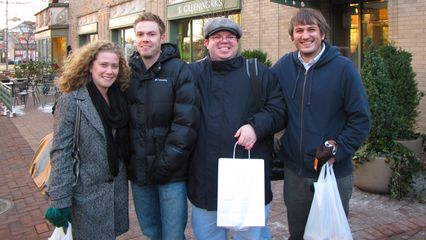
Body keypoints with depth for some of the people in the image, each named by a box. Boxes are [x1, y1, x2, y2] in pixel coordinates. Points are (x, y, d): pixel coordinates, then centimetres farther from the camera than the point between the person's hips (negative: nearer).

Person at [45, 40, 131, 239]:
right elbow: (60, 152, -16)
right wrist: (59, 200, -18)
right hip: (88, 191, -5)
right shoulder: (71, 101, -15)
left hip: (118, 187, 5)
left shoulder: (119, 98, 2)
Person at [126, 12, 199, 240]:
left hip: (171, 173, -4)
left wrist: (166, 164, -16)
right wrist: (126, 159, 0)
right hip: (138, 171, 4)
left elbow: (186, 122, -14)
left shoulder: (179, 70, -9)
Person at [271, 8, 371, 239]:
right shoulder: (284, 66, 0)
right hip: (294, 172, 3)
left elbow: (361, 120, -8)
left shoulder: (343, 68, -9)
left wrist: (337, 150, -17)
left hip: (335, 173, -3)